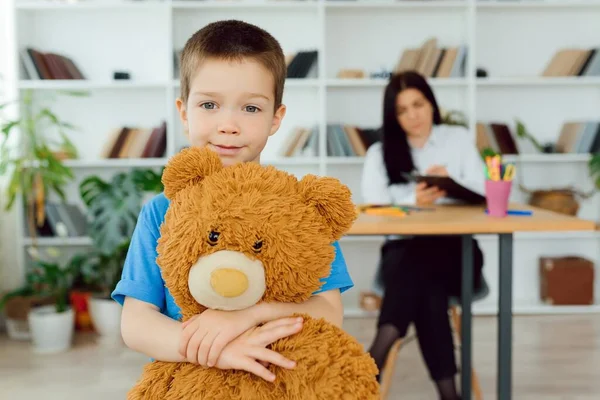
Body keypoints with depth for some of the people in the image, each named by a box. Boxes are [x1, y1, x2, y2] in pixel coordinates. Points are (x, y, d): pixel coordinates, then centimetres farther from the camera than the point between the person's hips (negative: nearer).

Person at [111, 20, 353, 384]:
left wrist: (252, 312, -29)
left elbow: (330, 313, -13)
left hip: (283, 380, 0)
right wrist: (215, 350, -27)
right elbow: (134, 323, -12)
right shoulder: (161, 213, -8)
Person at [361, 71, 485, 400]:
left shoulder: (458, 139, 13)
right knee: (426, 286, -35)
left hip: (456, 248, -1)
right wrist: (413, 199, -26)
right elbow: (372, 201, -6)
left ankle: (376, 356, -48)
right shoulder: (380, 152, 11)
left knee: (422, 263, -36)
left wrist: (452, 181, -20)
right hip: (403, 248, 1)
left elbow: (483, 193, 2)